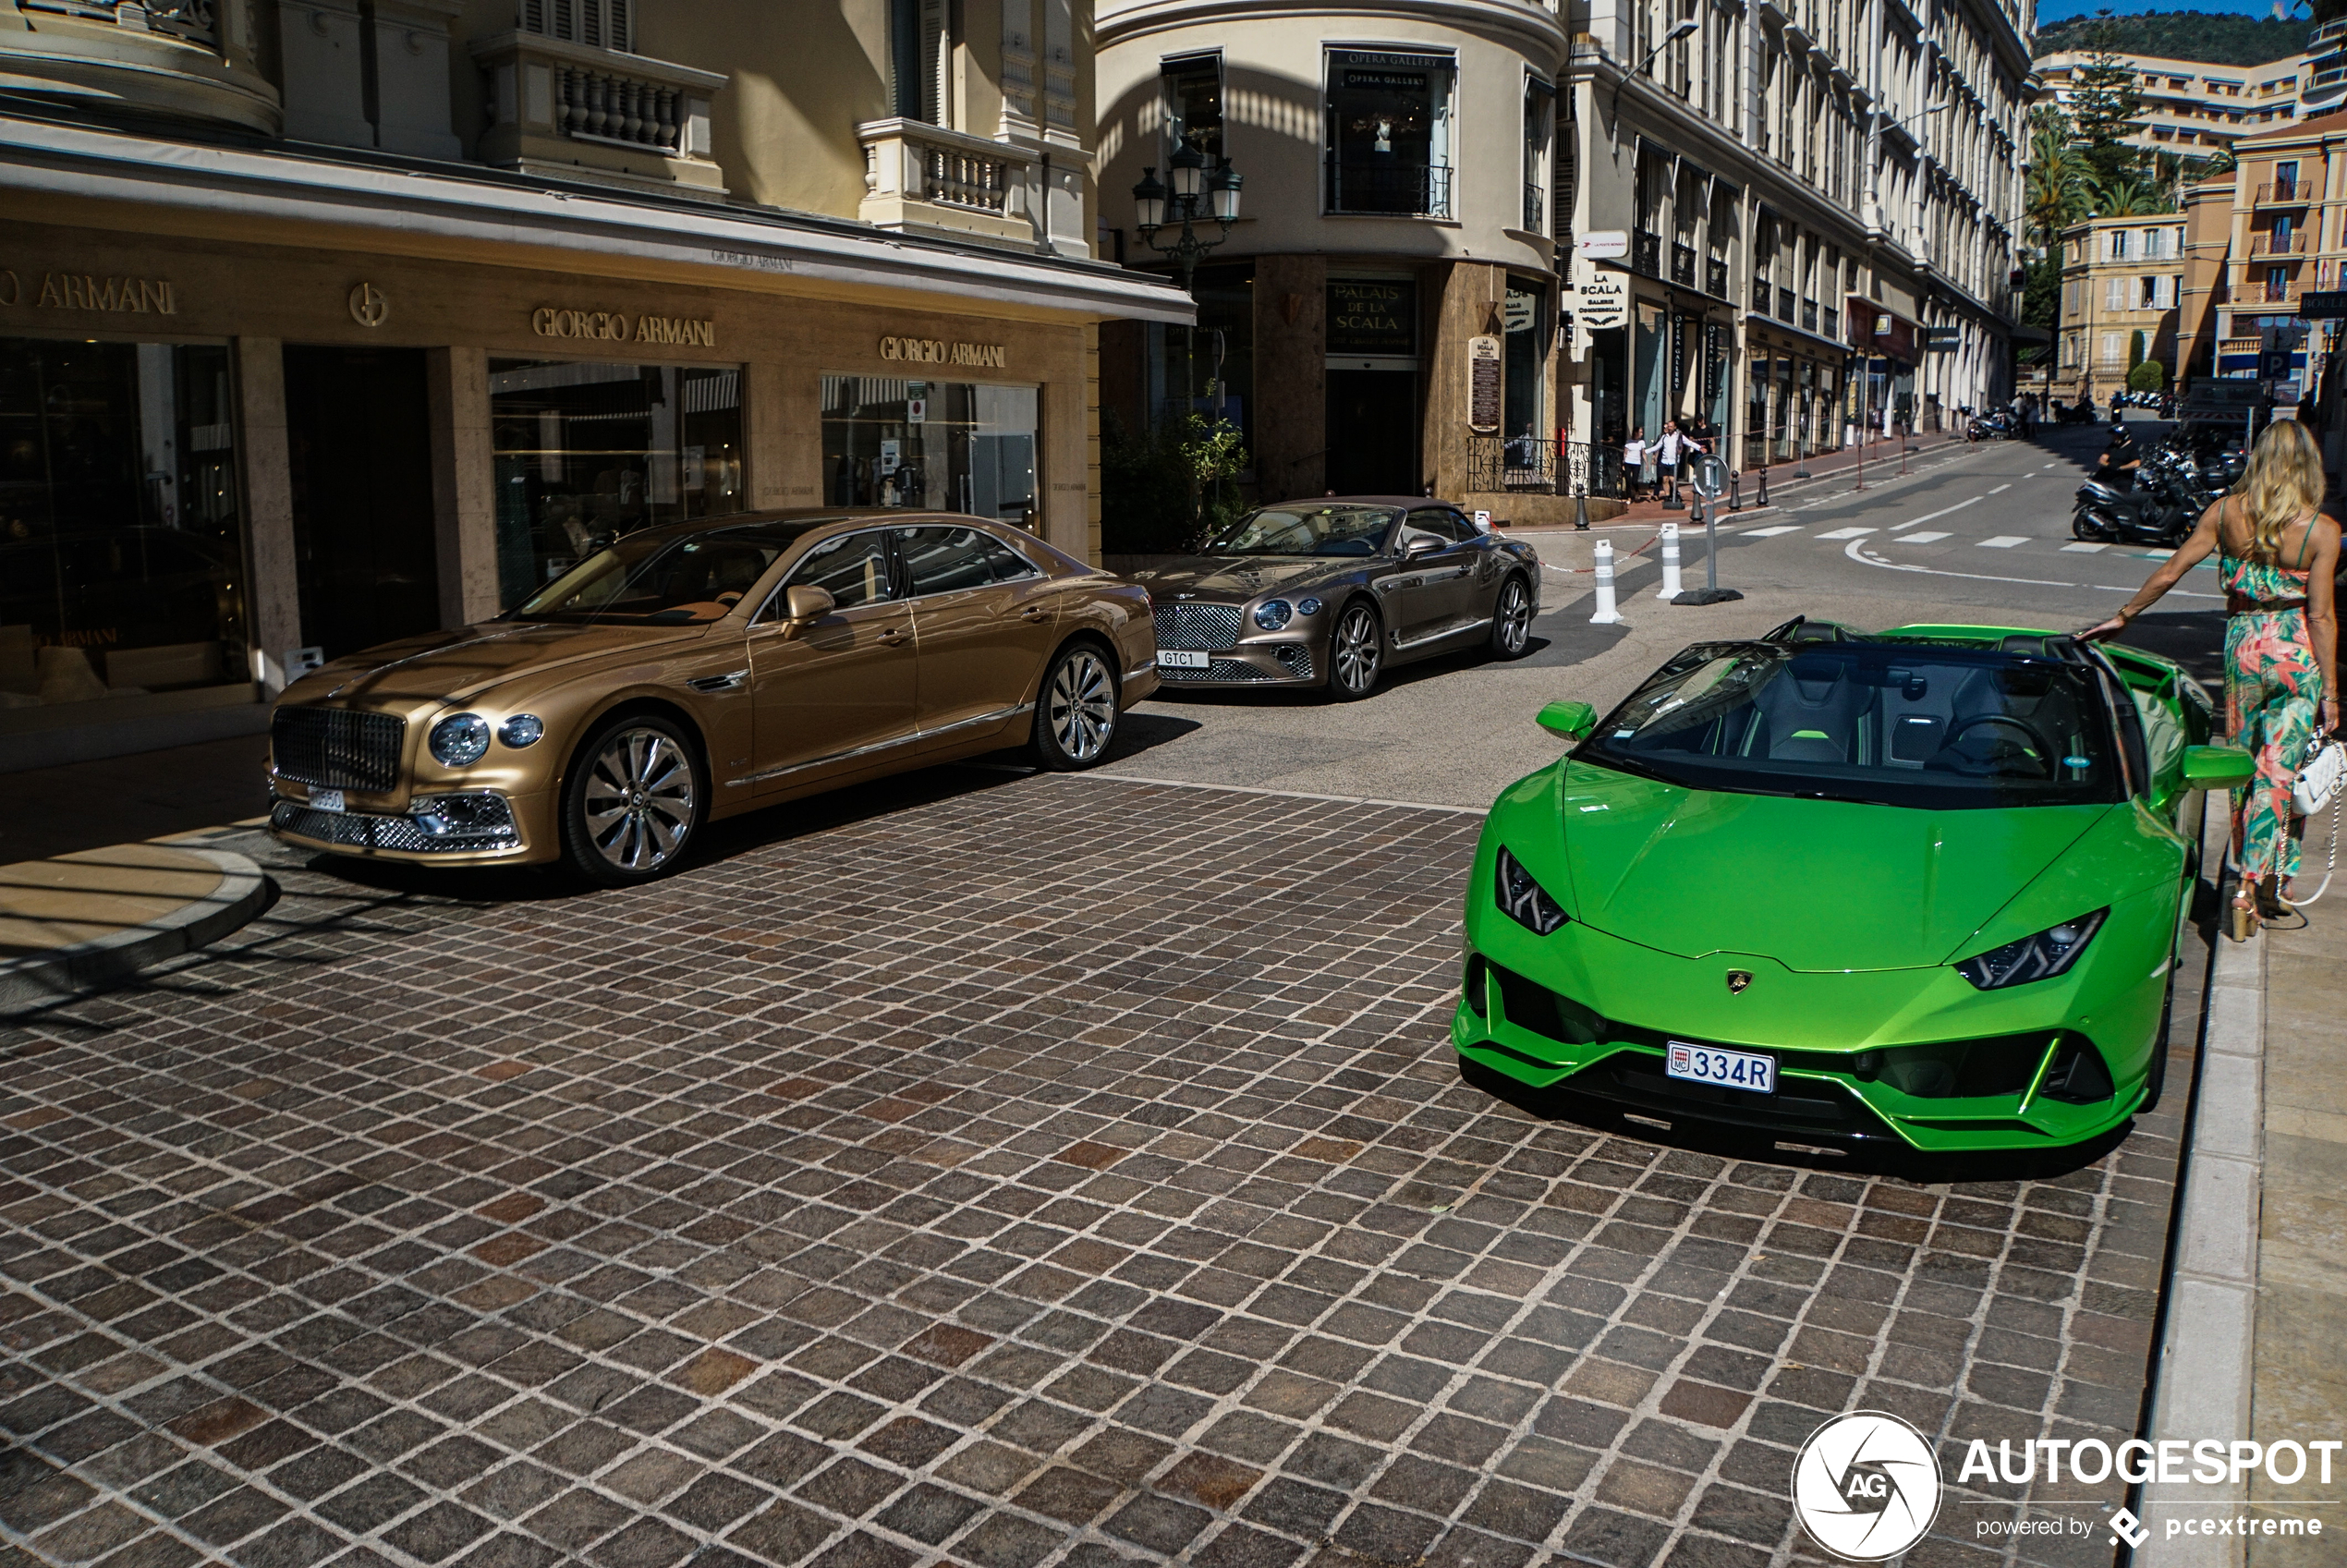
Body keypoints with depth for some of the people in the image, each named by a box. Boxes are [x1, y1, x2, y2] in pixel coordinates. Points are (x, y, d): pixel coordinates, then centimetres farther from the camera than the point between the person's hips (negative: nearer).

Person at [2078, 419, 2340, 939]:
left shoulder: (2225, 513, -3)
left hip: (2242, 645, 2)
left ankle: (2254, 880, 27)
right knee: (2277, 772, 2)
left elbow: (2168, 573, 1)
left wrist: (2122, 617, 15)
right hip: (2298, 657, -2)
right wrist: (2330, 691, -5)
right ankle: (2255, 887, -3)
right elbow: (2321, 615, -10)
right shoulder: (2321, 530, -10)